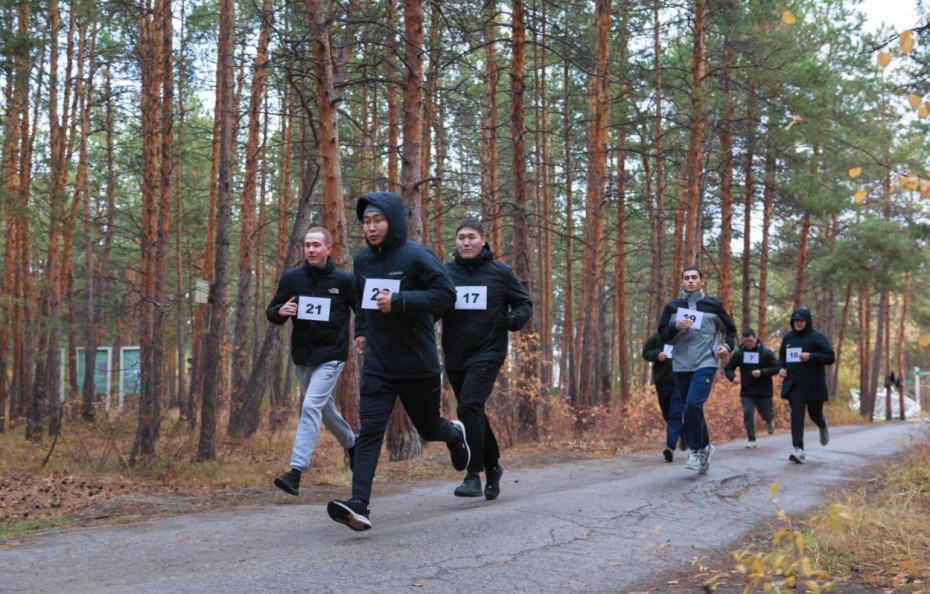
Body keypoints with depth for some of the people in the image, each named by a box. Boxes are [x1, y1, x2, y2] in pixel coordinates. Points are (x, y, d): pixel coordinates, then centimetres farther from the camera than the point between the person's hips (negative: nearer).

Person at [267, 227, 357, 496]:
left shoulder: (345, 280, -6)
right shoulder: (292, 278, 1)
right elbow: (271, 313, 7)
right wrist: (281, 311, -16)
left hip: (331, 356, -4)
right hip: (302, 356, 5)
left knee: (311, 407, -18)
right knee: (324, 408, 17)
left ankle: (296, 471, -21)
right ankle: (351, 443, 44)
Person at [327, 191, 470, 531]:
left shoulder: (417, 256, -11)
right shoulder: (362, 260, 8)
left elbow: (446, 294, -17)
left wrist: (399, 301, -25)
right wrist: (361, 331, 13)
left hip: (418, 363, -3)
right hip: (377, 364, 4)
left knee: (428, 428, 13)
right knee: (369, 431, -10)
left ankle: (455, 434, 49)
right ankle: (359, 505, -16)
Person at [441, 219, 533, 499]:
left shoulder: (500, 272, 0)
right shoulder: (445, 273, 4)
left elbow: (525, 303, 8)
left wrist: (512, 320, -12)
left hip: (487, 353, -4)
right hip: (455, 357, 4)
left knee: (469, 407, -19)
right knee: (473, 412, 13)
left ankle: (473, 475, -14)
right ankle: (492, 465, 33)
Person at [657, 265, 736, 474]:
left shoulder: (713, 305, 3)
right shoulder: (672, 306, 7)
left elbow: (730, 328, 14)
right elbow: (663, 335, 6)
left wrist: (727, 346, -4)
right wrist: (676, 327, -13)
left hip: (706, 364, -3)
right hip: (681, 366, 4)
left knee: (693, 405, -20)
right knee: (690, 409, 9)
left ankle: (696, 449, -5)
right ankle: (705, 447, 28)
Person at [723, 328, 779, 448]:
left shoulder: (766, 352, -8)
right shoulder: (739, 353, -2)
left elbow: (776, 368, -8)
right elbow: (727, 368, 6)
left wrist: (762, 372, -22)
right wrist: (733, 377, -15)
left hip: (764, 392, -1)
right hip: (746, 392, 1)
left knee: (766, 415, 12)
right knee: (747, 414, -9)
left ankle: (770, 420, 49)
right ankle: (751, 440, 3)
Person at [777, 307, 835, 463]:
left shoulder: (817, 337, -6)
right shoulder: (788, 337, 8)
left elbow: (830, 357, -9)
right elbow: (782, 355, 24)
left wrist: (811, 356, -22)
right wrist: (781, 367, 3)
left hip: (813, 385, -3)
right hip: (794, 384, 3)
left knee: (815, 414, 11)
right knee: (796, 415, -10)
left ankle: (823, 426, 50)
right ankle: (799, 450, -14)